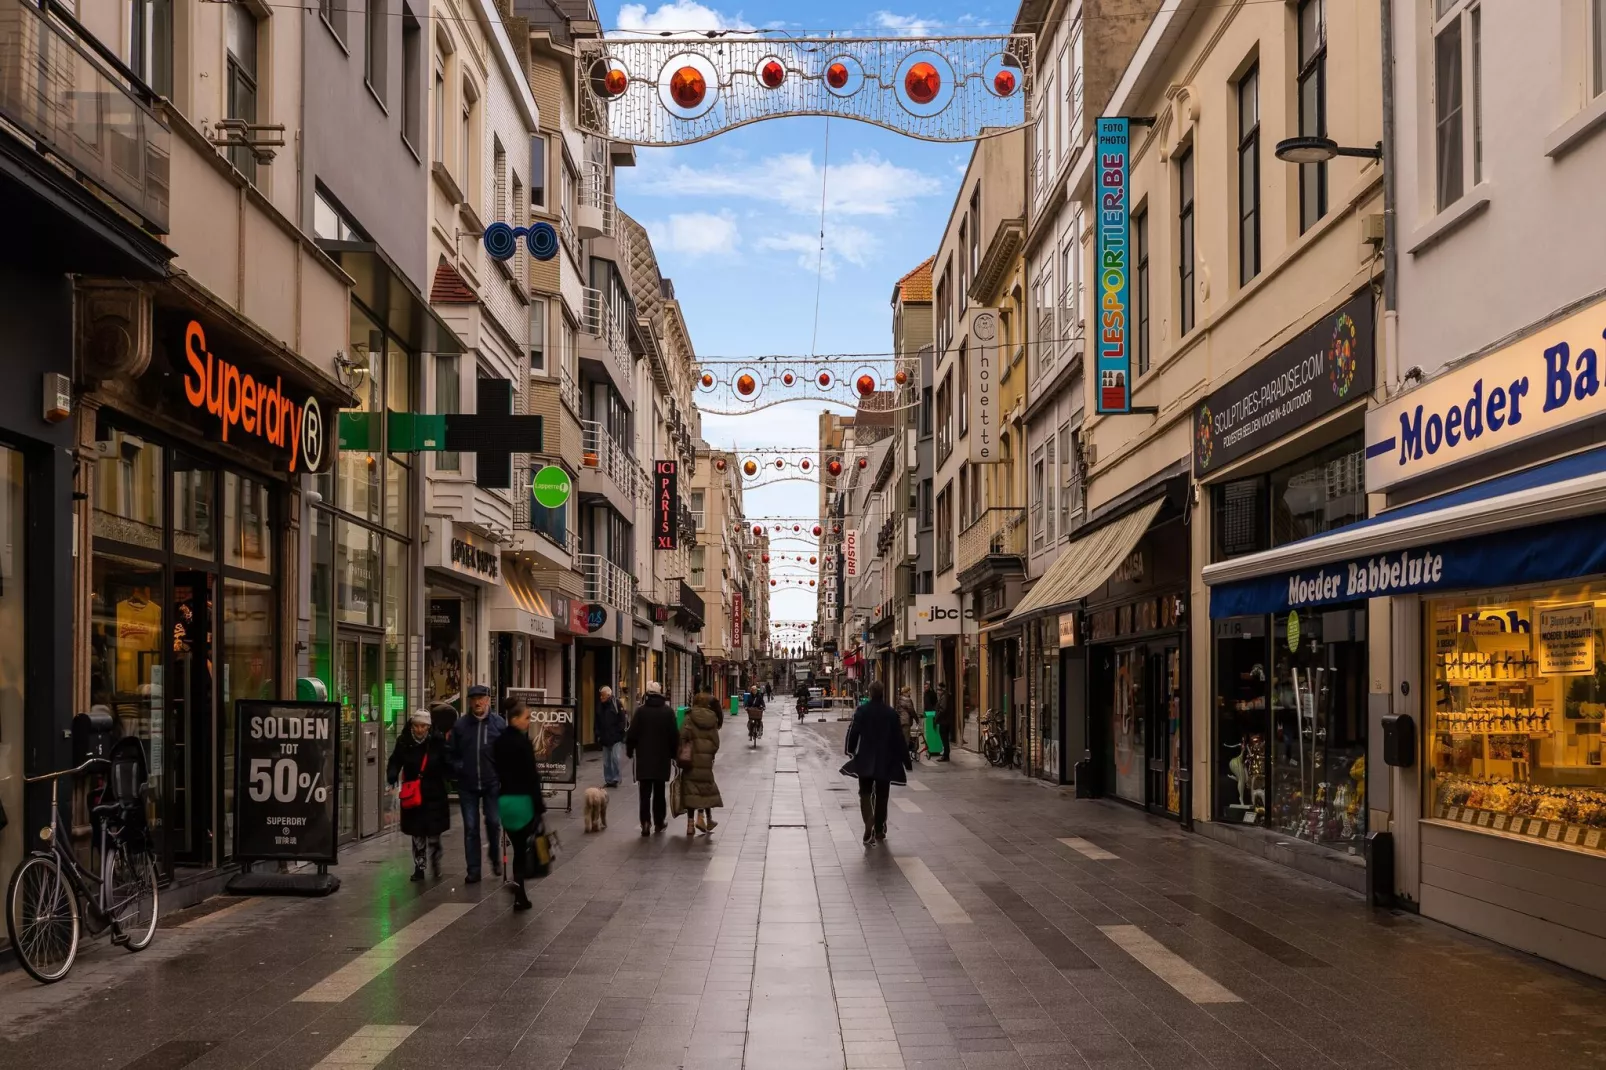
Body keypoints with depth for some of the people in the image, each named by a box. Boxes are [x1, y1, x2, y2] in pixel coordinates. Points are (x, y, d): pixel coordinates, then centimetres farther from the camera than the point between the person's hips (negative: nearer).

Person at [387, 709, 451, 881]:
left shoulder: (438, 741, -9)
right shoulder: (403, 742, -3)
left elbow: (448, 764, -10)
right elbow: (395, 762, -4)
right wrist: (392, 777, -23)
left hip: (434, 795, -2)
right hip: (413, 796, 2)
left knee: (433, 834, 3)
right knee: (417, 834, 10)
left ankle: (436, 865, 26)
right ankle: (419, 868, 21)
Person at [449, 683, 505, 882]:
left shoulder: (499, 724, 0)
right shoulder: (460, 725, 3)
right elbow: (452, 753, 9)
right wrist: (457, 769, -4)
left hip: (492, 783, -1)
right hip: (467, 785, 1)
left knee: (494, 822, 0)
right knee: (470, 828, 4)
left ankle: (495, 857, 29)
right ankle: (473, 870, 11)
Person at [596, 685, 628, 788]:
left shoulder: (616, 704, -6)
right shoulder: (600, 706, 10)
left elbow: (622, 720, -8)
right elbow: (598, 722, 16)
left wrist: (620, 733, -14)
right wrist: (598, 734, 8)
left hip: (616, 737, -5)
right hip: (605, 738, 6)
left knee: (615, 758, -11)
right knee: (606, 761, 8)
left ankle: (615, 779, 0)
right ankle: (608, 780, 15)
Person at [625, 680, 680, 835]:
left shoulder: (641, 711, -7)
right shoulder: (668, 712, -3)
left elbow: (632, 734, -7)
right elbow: (674, 735, 0)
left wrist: (630, 750, 7)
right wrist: (673, 753, 13)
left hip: (644, 758, -1)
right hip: (662, 758, 1)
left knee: (645, 792, 1)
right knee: (659, 792, 12)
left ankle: (646, 822, -11)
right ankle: (659, 822, 16)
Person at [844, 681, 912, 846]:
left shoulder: (861, 711, -8)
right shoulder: (891, 713, -6)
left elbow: (853, 732, -8)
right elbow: (899, 738, -4)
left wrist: (851, 750, 10)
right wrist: (906, 760, 3)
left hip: (865, 760, -1)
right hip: (885, 761, 1)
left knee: (865, 793, 4)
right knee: (881, 795, 15)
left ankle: (869, 826, -18)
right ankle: (879, 830, 24)